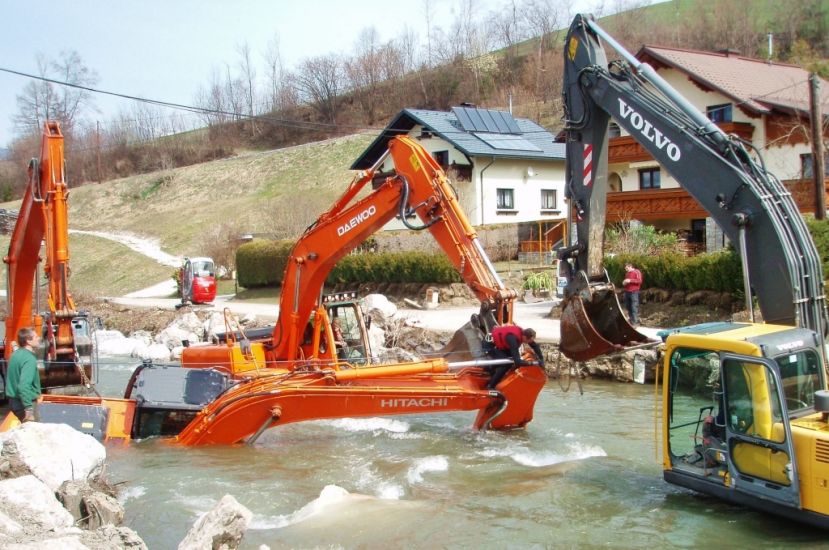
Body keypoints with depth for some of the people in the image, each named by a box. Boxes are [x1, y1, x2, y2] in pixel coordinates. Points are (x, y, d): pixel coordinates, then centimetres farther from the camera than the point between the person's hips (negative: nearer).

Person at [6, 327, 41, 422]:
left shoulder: (16, 354, 7)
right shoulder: (29, 359, -22)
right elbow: (23, 386, -31)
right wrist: (29, 408, -31)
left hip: (14, 400, 9)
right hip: (24, 402, -9)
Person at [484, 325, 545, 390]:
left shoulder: (523, 333, -13)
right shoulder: (513, 338, -37)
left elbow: (535, 345, 4)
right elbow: (517, 362, -40)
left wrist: (541, 359, -4)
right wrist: (533, 363, -32)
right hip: (490, 344, -9)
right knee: (507, 363, -20)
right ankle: (490, 386, -10)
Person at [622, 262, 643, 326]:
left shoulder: (637, 272, -5)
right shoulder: (627, 273, 18)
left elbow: (639, 281, -15)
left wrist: (630, 280, -21)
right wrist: (624, 282, 8)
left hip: (634, 292, -8)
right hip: (627, 292, 8)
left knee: (634, 308, -10)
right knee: (628, 307, 9)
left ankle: (635, 322, -9)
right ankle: (631, 321, 18)